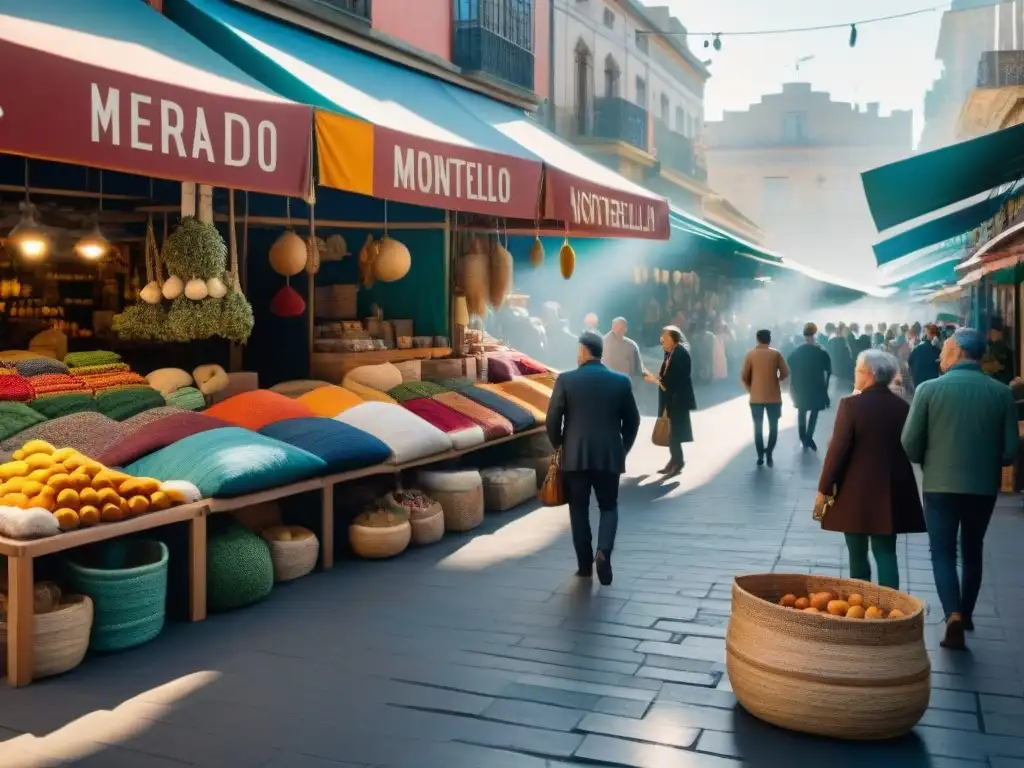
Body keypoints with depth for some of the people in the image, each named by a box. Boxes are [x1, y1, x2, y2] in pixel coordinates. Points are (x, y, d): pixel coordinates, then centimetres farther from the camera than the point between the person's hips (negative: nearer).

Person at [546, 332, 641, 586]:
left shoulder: (566, 380, -6)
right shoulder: (621, 381, 0)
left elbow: (552, 418, -5)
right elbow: (632, 420, 5)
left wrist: (557, 444, 13)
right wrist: (623, 448, 19)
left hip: (575, 455, -1)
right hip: (609, 455, 1)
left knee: (579, 508, 12)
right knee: (609, 506, 14)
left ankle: (584, 564, 14)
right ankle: (604, 552, -8)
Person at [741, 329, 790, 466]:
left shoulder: (750, 354, -3)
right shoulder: (776, 354, -3)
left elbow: (744, 377, -5)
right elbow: (785, 373, -4)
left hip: (756, 397, 0)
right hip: (774, 397, 0)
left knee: (758, 427, 11)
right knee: (773, 427, 10)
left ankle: (760, 456, 8)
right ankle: (768, 455, -1)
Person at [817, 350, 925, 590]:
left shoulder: (852, 404, -13)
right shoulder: (902, 406, 2)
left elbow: (838, 450, -13)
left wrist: (824, 488, -7)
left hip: (856, 492, -4)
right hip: (891, 492, 4)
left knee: (858, 554, 6)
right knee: (886, 552, 8)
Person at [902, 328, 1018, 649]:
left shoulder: (929, 389, -10)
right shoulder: (1002, 392, -5)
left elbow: (910, 443, -7)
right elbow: (1010, 451, -3)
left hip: (940, 485, -2)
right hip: (984, 486, 3)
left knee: (943, 553, 6)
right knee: (972, 552, 20)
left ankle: (954, 615, -11)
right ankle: (966, 614, 33)